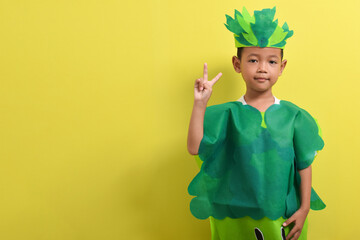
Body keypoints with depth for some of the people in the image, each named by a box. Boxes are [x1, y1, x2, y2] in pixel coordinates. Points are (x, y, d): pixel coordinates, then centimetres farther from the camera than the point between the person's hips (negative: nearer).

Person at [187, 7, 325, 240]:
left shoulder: (293, 115, -3)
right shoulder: (227, 114, -6)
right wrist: (200, 103, -22)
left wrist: (304, 208, 0)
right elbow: (195, 148, -16)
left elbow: (304, 165, 1)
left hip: (283, 216, 1)